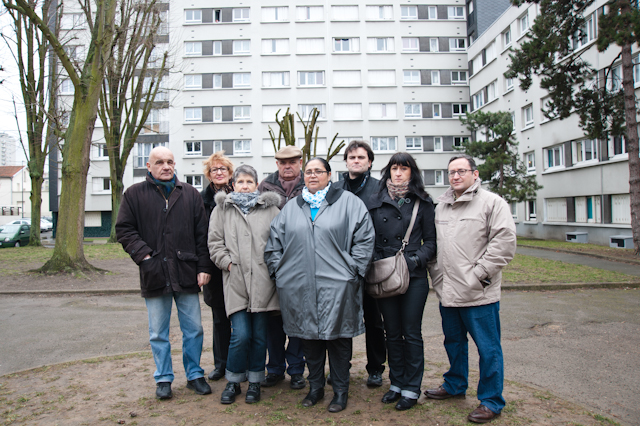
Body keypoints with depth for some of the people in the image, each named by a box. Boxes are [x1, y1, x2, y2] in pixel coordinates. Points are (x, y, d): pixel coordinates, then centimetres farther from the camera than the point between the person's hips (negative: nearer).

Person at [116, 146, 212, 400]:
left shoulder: (190, 194, 7)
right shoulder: (135, 194, 4)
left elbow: (202, 234, 5)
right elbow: (124, 230, 3)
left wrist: (203, 267, -1)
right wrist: (143, 255, -10)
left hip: (186, 274, 1)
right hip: (154, 274, 0)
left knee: (194, 329, 9)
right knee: (158, 333, 10)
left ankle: (194, 374, 26)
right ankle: (163, 379, 26)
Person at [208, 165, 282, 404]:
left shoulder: (270, 208, 8)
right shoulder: (222, 209, 10)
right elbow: (215, 242, 8)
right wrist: (227, 263, -3)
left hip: (262, 281, 1)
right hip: (235, 280, 0)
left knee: (260, 334, 8)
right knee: (241, 335, -5)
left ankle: (255, 381, 25)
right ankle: (233, 381, 17)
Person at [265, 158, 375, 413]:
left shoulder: (348, 202, 3)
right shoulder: (291, 208, 14)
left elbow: (364, 238, 0)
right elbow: (274, 242, 17)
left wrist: (353, 270, -6)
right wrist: (278, 270, 8)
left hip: (336, 286, -3)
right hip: (299, 287, 3)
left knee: (338, 338, 5)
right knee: (309, 338, 13)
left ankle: (340, 391, 22)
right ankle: (315, 387, 30)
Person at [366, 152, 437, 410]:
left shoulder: (422, 202, 2)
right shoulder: (376, 201, 7)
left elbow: (431, 241, 3)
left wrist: (415, 259, -13)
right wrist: (375, 262, -5)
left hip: (414, 277, -2)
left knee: (411, 333, 4)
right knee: (392, 333, 12)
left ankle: (411, 389, 18)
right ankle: (397, 383, 27)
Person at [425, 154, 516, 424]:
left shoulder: (492, 202, -6)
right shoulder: (441, 206, 14)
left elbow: (504, 241, -14)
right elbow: (433, 243, 20)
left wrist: (479, 273, -15)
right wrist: (437, 274, 10)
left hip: (479, 294, -6)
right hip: (447, 292, 6)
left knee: (488, 348, 4)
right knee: (453, 342, 21)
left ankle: (491, 401, 19)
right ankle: (455, 385, 40)